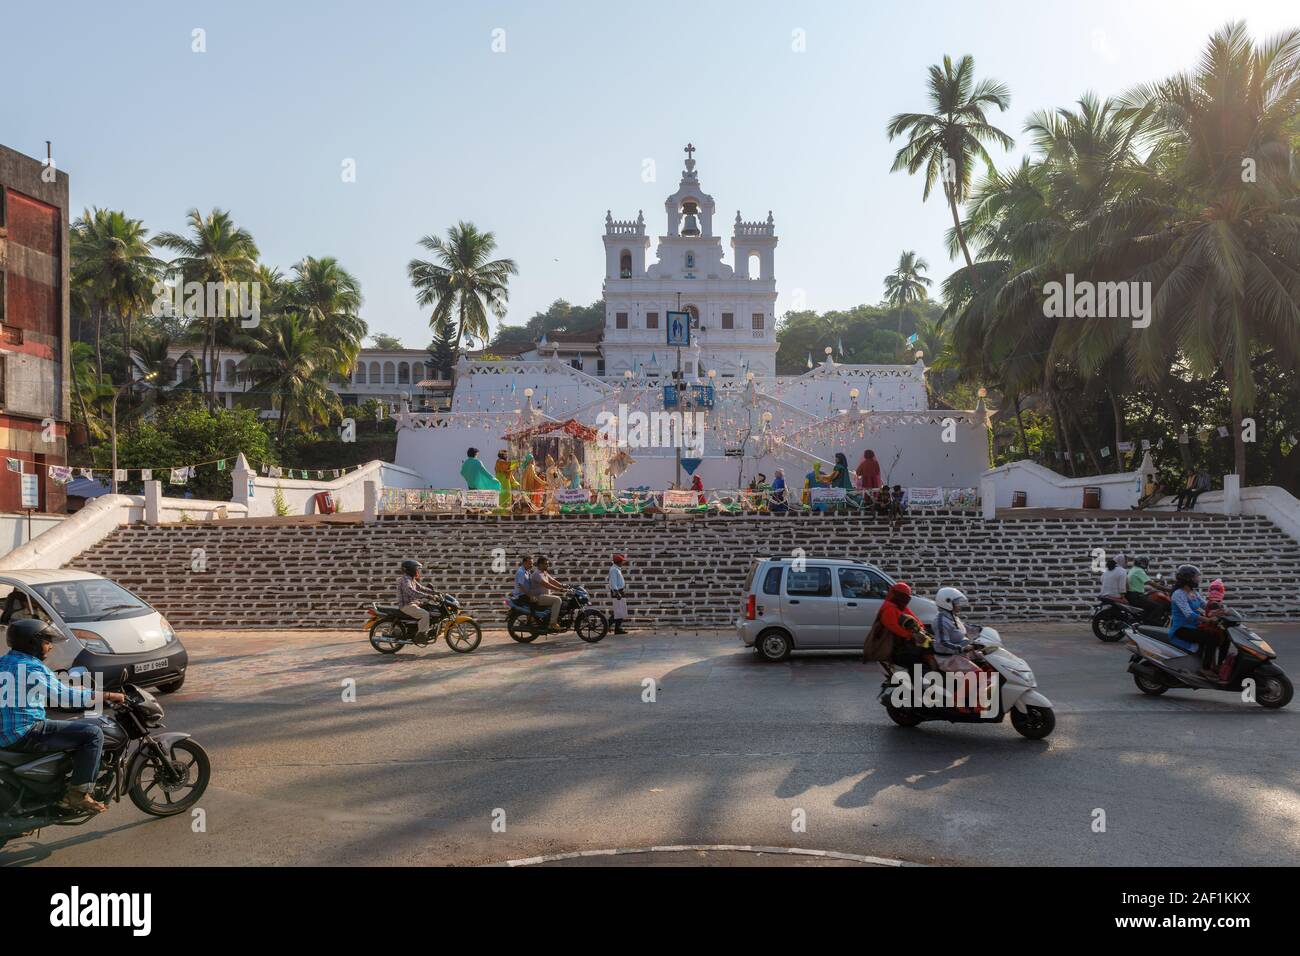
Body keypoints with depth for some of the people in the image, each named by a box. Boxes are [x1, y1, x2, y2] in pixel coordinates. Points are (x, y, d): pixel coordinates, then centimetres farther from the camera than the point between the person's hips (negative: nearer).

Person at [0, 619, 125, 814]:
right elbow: (63, 695, -21)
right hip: (25, 734, -10)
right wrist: (107, 695, -16)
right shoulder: (32, 668, -16)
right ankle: (78, 793, -14)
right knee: (93, 733, -13)